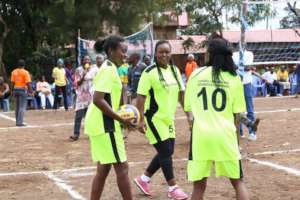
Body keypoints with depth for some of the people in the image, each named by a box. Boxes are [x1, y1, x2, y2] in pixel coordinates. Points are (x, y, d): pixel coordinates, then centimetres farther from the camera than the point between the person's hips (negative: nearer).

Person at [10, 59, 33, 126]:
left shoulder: (14, 72, 6)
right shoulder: (25, 72, -9)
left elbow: (12, 82, 6)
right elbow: (28, 83, -14)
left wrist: (12, 90, 13)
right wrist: (30, 91, -7)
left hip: (16, 90, 5)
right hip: (23, 90, -5)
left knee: (17, 106, 15)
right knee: (22, 107, -4)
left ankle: (17, 121, 19)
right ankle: (20, 122, -11)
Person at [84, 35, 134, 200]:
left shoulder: (109, 68, 14)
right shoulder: (109, 69, -16)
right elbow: (98, 100, -25)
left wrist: (120, 118, 17)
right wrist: (121, 119, -21)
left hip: (101, 124, 10)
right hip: (105, 125, -10)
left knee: (103, 168, 12)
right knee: (122, 167, -4)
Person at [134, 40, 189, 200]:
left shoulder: (175, 70, 6)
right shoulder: (149, 72, -14)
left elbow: (181, 93, 13)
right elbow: (141, 97, -15)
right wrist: (140, 119, -20)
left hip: (168, 118, 8)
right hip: (154, 118, -8)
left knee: (166, 152, 12)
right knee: (165, 152, -5)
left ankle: (143, 179, 27)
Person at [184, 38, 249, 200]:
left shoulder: (195, 75, 4)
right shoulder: (234, 78, 3)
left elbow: (188, 107, 12)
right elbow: (237, 114, 5)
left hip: (201, 135, 0)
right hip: (225, 135, 0)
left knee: (199, 185, 9)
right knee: (238, 182, 13)